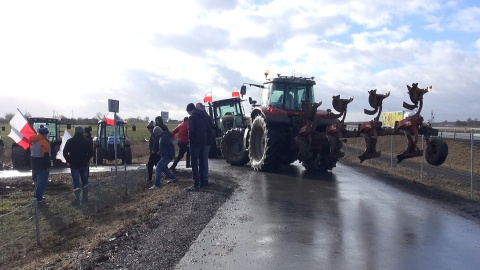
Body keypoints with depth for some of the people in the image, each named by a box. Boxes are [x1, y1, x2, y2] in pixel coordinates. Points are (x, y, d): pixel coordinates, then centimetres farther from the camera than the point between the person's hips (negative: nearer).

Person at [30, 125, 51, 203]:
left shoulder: (33, 141, 11)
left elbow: (31, 153, 17)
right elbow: (46, 156, -20)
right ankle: (38, 198, -3)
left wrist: (33, 164, 22)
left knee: (37, 181, 20)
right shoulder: (44, 142, -17)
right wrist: (48, 166, -14)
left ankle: (37, 195, 27)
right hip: (42, 165, -9)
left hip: (34, 164, 9)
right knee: (42, 182, -3)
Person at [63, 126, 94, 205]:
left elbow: (65, 152, -7)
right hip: (84, 164, 2)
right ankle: (85, 198, 17)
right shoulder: (87, 141, -1)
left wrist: (69, 160, 6)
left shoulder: (70, 141, -5)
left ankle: (77, 199, -1)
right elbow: (91, 152, 0)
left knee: (76, 182, 0)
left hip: (74, 164, -2)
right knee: (85, 181, 13)